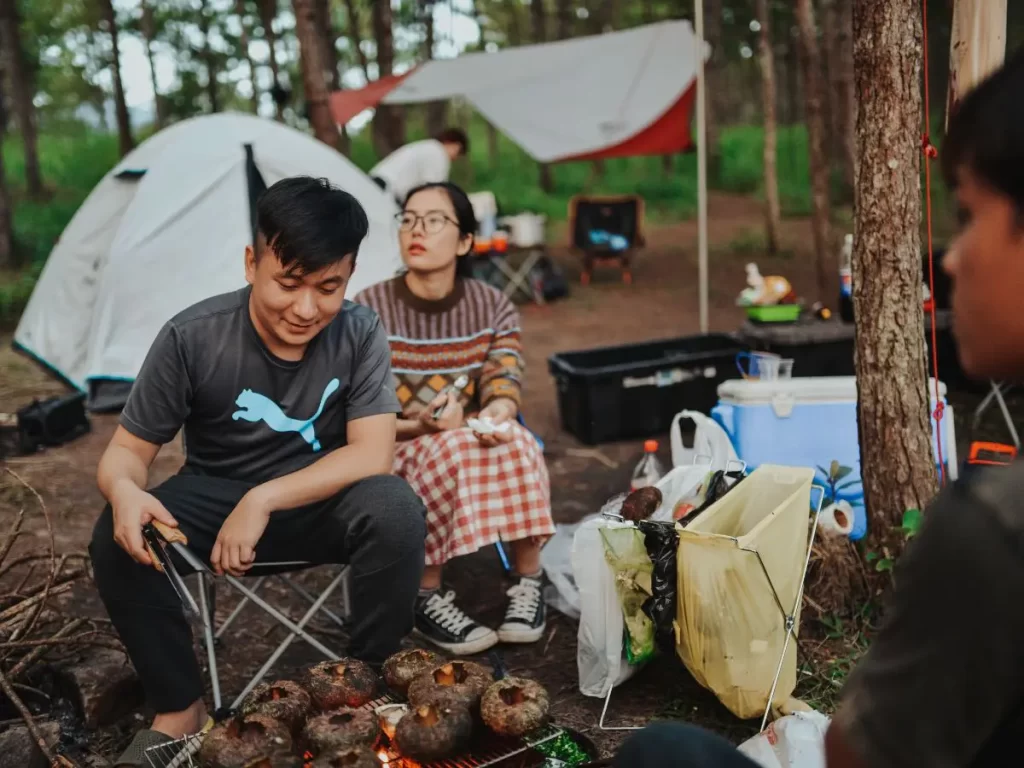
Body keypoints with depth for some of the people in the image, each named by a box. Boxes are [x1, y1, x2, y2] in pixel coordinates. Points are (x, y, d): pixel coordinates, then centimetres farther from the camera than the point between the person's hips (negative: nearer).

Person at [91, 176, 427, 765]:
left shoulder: (360, 335, -17)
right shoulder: (192, 337, -18)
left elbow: (372, 454, -22)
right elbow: (129, 449, -11)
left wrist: (263, 500, -33)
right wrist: (124, 490, -36)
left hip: (320, 504, 0)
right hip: (215, 499, 1)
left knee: (396, 512, -31)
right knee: (120, 540, -27)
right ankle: (180, 709, -4)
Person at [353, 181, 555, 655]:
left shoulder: (493, 308, -1)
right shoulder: (369, 311, -11)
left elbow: (505, 383, -12)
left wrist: (497, 413, -36)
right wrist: (422, 425, -28)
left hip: (474, 444, 3)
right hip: (394, 454, -3)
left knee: (516, 445, -30)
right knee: (450, 452, -35)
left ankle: (528, 581, -13)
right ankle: (426, 596, -19)